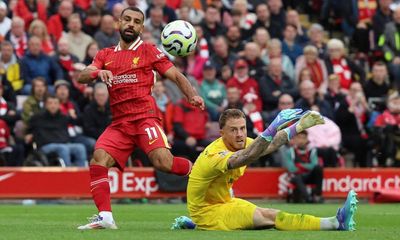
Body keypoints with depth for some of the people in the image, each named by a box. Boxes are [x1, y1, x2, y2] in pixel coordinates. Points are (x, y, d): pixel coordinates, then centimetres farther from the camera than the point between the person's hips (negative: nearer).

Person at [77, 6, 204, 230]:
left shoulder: (149, 51, 7)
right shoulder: (106, 55, 18)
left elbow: (176, 75, 6)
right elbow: (82, 76, 5)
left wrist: (192, 95, -13)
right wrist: (98, 72, -18)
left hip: (145, 117, -4)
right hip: (119, 123, 4)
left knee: (163, 161, -25)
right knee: (99, 158, -20)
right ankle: (105, 217, -18)